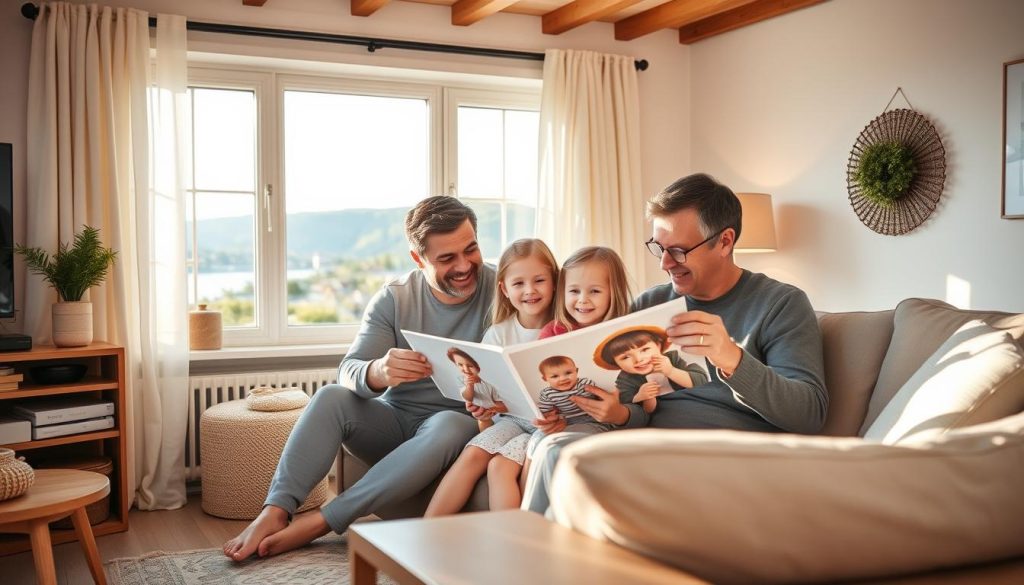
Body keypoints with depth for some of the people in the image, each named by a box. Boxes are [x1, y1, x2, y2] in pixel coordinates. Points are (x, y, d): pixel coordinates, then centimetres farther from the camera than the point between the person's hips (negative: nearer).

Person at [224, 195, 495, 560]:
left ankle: (320, 522, -32)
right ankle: (275, 513, -26)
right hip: (394, 420, 3)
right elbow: (348, 373, -12)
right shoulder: (394, 299, -3)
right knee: (331, 397, -23)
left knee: (449, 427, -36)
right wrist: (378, 372, -38)